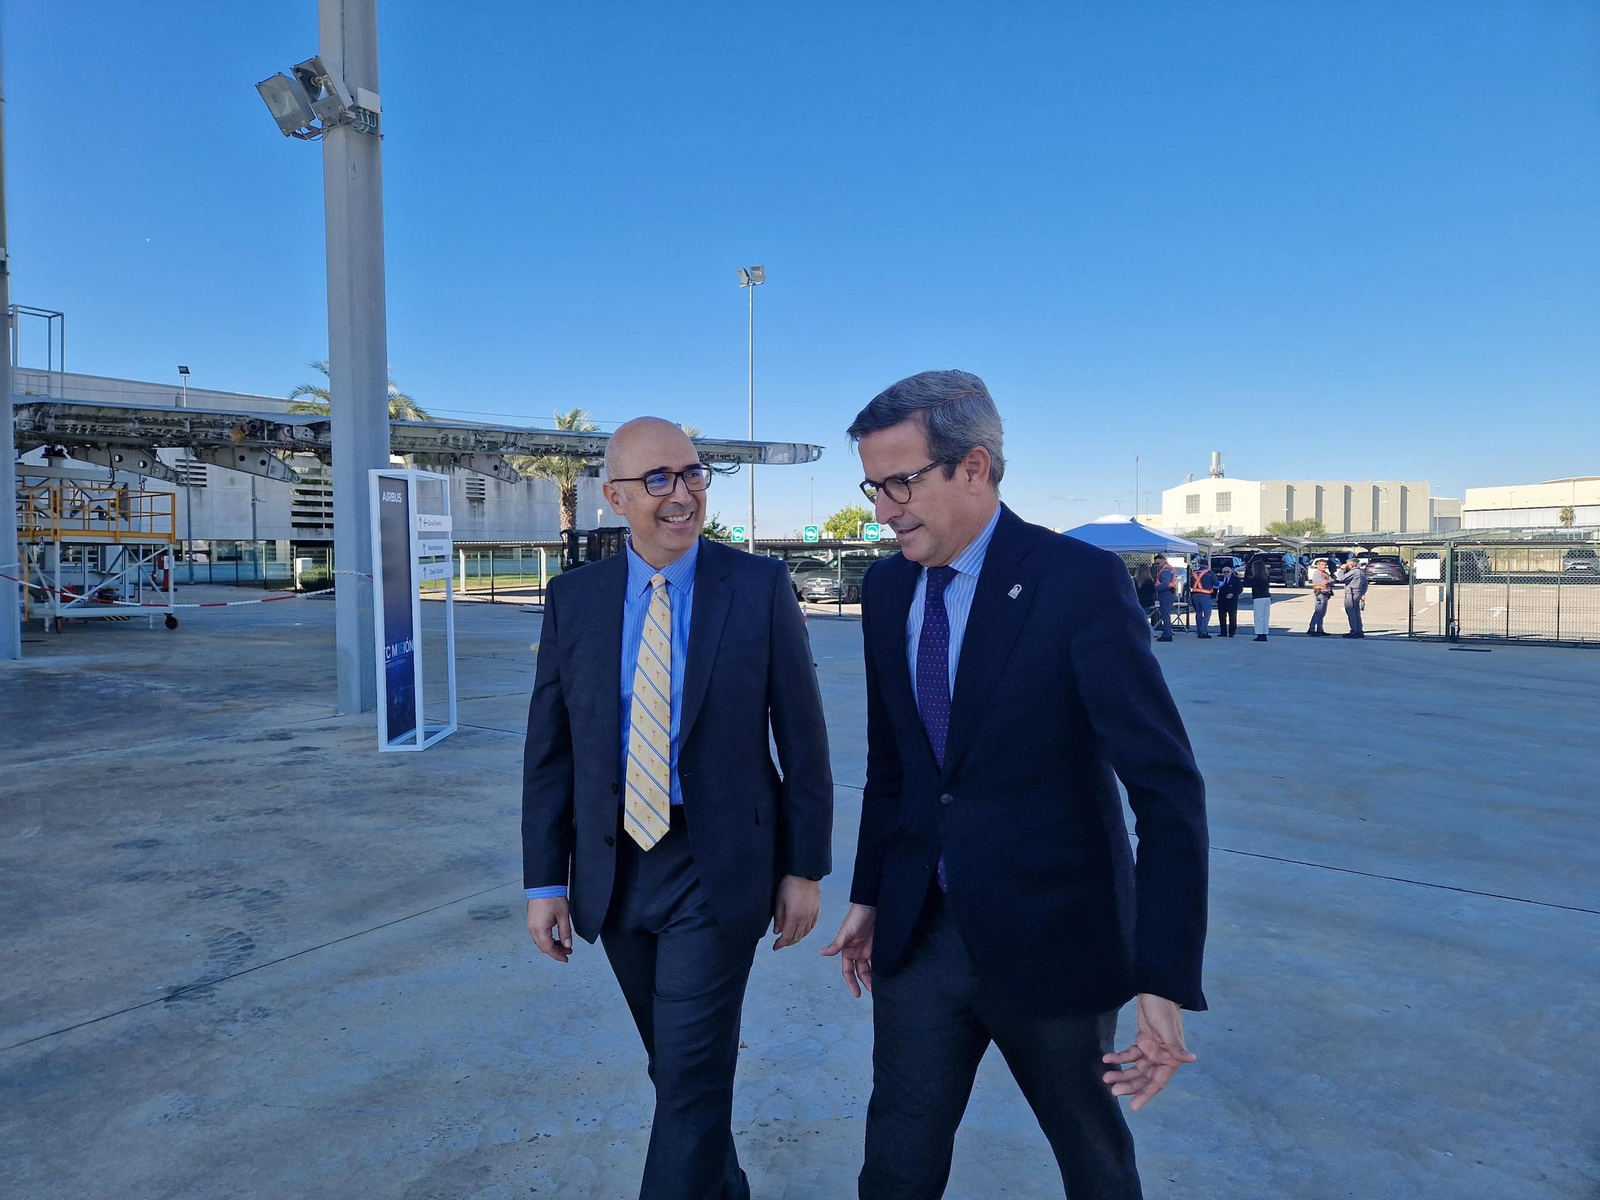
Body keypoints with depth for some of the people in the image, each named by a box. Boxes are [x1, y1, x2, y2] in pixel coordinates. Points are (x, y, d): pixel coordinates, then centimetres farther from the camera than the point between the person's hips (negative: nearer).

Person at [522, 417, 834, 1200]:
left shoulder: (760, 587, -8)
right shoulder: (574, 598, 0)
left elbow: (801, 737, -4)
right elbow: (548, 747, 3)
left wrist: (805, 868, -4)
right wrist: (545, 879, 2)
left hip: (718, 868, -3)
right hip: (615, 868, 4)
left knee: (693, 1076, 0)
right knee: (675, 1065, 19)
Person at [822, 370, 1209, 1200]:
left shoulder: (1082, 582, -17)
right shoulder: (887, 588, 2)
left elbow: (1167, 785, -19)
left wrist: (1166, 981, -22)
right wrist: (869, 894, 15)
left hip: (1050, 940, -4)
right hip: (919, 937, 4)